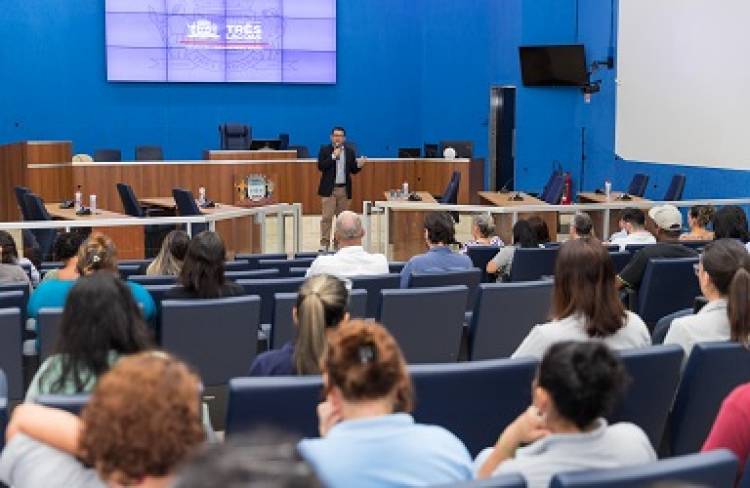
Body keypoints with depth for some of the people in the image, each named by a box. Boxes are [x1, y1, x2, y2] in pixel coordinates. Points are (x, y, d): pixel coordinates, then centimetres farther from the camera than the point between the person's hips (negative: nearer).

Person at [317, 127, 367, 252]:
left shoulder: (350, 151, 7)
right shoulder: (325, 150, -1)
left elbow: (353, 171, 8)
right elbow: (320, 167, -13)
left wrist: (358, 165, -14)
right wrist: (333, 156, -18)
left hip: (344, 189, 3)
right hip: (329, 189, -3)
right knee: (327, 217, -8)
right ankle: (324, 243, -5)